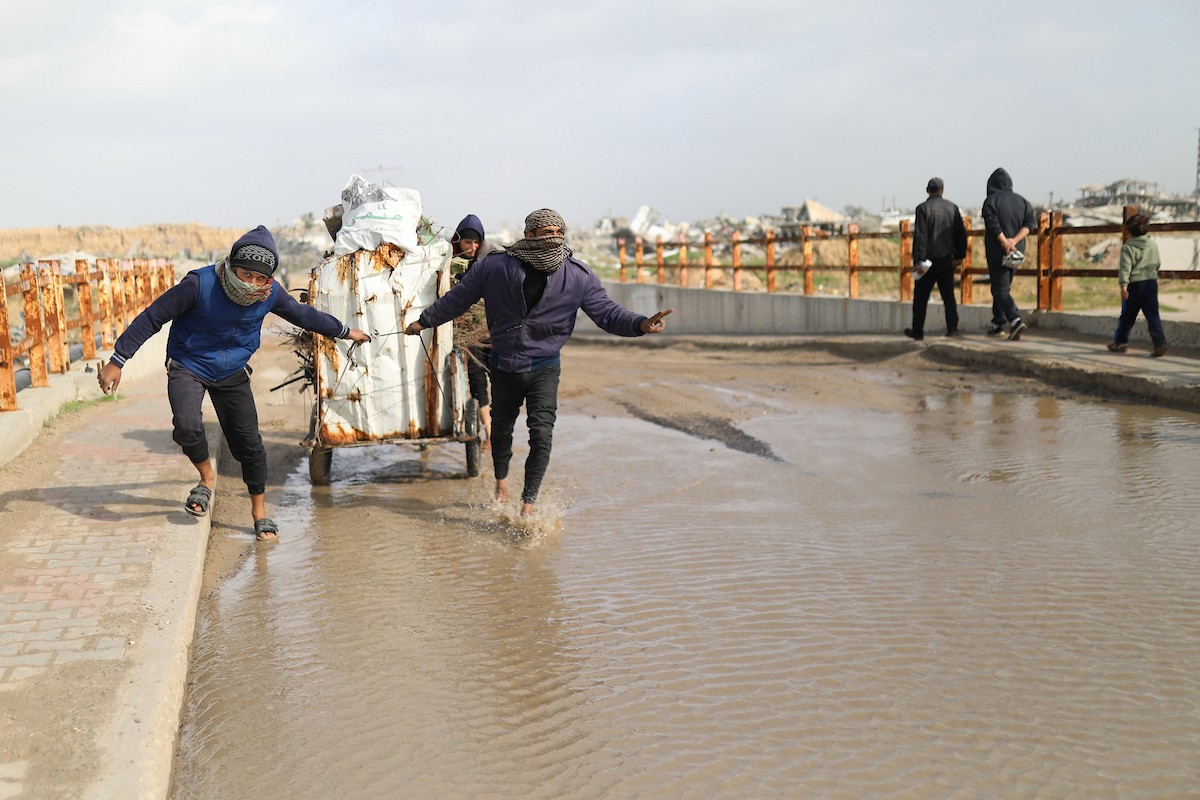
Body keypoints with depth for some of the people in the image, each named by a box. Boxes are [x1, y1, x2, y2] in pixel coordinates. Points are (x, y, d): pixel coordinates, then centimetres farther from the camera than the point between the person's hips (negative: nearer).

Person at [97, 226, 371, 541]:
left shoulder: (271, 294, -14)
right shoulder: (200, 284, -27)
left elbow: (303, 314, 7)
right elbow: (152, 318, -19)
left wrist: (344, 331, 19)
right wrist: (117, 362, -18)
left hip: (232, 372, 3)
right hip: (188, 366, -3)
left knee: (248, 442, 1)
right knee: (188, 427, -27)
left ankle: (259, 512, 21)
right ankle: (207, 477, 5)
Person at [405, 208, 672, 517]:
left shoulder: (578, 275, -10)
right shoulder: (494, 267, -10)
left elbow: (606, 312, -7)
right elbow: (458, 298, 4)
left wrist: (640, 324, -25)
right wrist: (424, 320, 12)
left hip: (543, 367, -1)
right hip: (504, 366, 1)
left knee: (541, 434, -15)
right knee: (501, 428, 18)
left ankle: (528, 503, -4)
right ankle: (501, 480, 46)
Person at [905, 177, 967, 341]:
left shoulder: (923, 208, -9)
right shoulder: (952, 208, 5)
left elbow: (920, 236, -14)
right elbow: (961, 234, 5)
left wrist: (918, 259, -14)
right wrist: (959, 256, 11)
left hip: (929, 260, -3)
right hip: (947, 260, 4)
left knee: (921, 297, 8)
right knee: (948, 295, 7)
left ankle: (917, 331, 14)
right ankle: (952, 328, -3)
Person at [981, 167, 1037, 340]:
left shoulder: (991, 201, -8)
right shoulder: (1021, 201, 9)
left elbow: (993, 225, -20)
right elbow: (1031, 222, -2)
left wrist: (1005, 242, -19)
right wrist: (1015, 240, -11)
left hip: (997, 251, -6)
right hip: (1017, 252, 6)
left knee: (1000, 289, -7)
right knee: (1004, 286, 19)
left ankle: (1015, 320, -26)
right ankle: (998, 323, 25)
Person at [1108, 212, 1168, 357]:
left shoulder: (1127, 247, -10)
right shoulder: (1153, 245, 8)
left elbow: (1125, 267, -20)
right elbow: (1158, 264, 18)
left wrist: (1123, 284, -27)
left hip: (1134, 284, -4)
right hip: (1152, 282, 4)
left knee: (1127, 315, 10)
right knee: (1153, 314, 0)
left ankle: (1120, 341, 23)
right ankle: (1160, 342, -13)